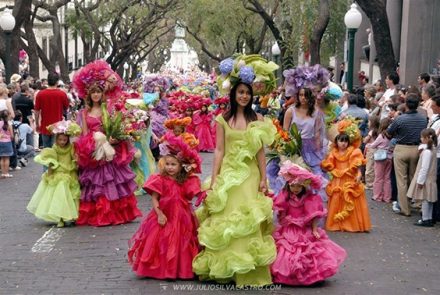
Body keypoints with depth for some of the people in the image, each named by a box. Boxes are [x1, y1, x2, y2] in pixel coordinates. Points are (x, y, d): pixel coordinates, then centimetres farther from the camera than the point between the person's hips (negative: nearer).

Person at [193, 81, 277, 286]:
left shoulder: (258, 119, 5)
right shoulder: (223, 120, 4)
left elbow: (260, 152, 3)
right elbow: (219, 151, 2)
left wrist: (263, 179, -2)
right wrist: (214, 180, -3)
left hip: (250, 175, 0)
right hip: (228, 174, 0)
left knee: (249, 222, -1)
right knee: (226, 221, 5)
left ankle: (250, 273, 6)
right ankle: (224, 268, 17)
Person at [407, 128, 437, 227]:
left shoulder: (426, 151, -22)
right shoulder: (432, 149, 8)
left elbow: (424, 168, -23)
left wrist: (420, 181, -20)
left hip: (425, 180, -9)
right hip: (430, 179, 9)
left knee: (425, 199, -3)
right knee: (428, 200, 14)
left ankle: (425, 220, 2)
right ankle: (429, 219, 20)